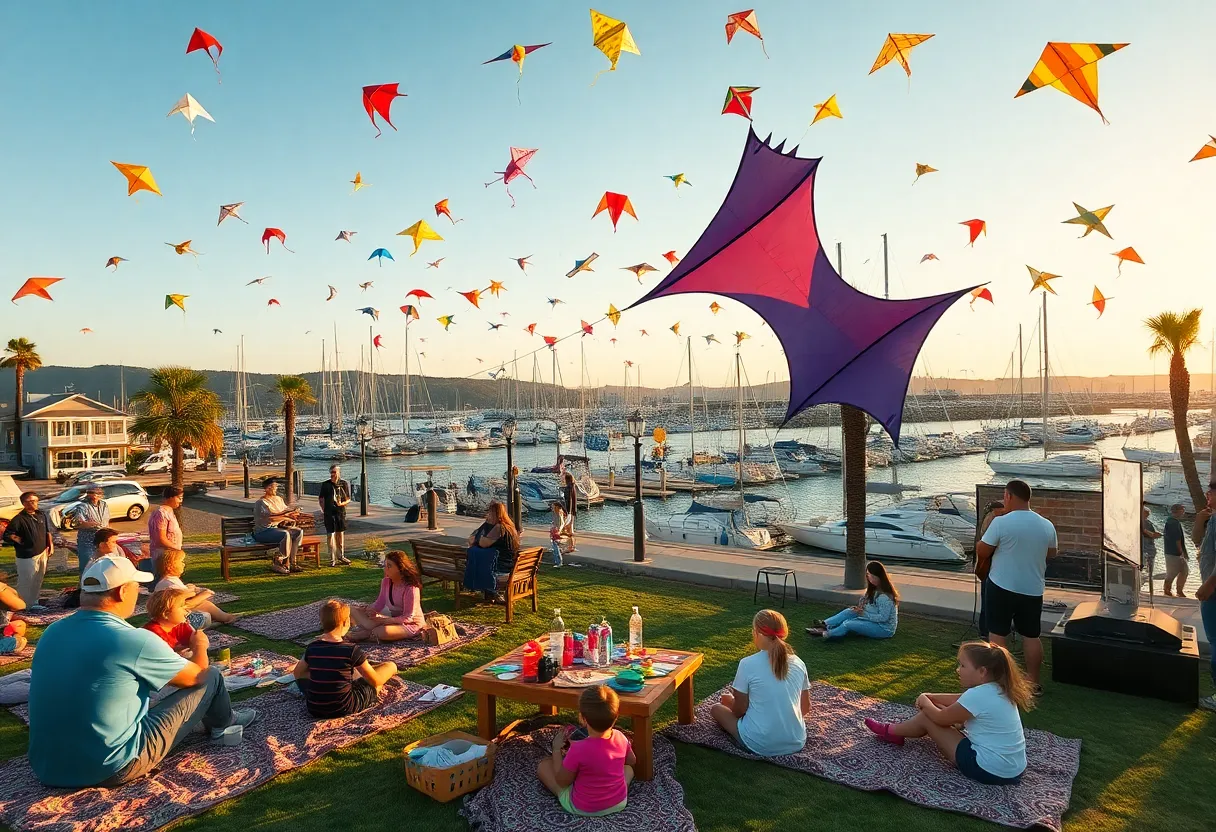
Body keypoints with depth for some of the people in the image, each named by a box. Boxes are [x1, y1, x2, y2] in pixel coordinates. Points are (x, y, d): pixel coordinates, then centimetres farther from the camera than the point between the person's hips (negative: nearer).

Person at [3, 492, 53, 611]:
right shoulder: (19, 520, -17)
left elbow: (47, 532, 14)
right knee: (26, 582, 3)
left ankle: (34, 602, 32)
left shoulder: (42, 514, 4)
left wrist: (51, 545, 10)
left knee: (38, 580, 18)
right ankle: (27, 606, 13)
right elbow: (7, 536, -15)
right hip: (27, 557, -7)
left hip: (42, 553, 7)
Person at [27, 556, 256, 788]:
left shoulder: (52, 632, 0)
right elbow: (199, 676, -6)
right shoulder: (133, 641, -21)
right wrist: (199, 646, 17)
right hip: (111, 770, -7)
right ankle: (222, 723, 36)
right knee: (211, 677, 5)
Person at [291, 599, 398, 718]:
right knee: (390, 666, 7)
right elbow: (376, 682, -6)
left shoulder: (311, 648, -4)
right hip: (344, 709, -5)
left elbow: (297, 674, 16)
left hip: (314, 709, 5)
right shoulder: (352, 650, -16)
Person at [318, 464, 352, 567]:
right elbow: (321, 499, 7)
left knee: (340, 534, 9)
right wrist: (323, 510, -3)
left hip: (340, 512, 2)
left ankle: (341, 556, 22)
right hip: (329, 513, -2)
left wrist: (342, 503, -12)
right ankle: (332, 559, 7)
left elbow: (348, 499, 7)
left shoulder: (344, 484, 3)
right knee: (330, 534, -2)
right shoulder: (326, 484, 1)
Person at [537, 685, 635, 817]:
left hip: (583, 808, -4)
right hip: (619, 803, 4)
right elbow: (632, 761, 9)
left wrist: (556, 749, -2)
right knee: (628, 768, 32)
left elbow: (562, 781, -13)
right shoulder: (620, 738, -15)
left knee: (543, 765, 8)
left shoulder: (578, 750, -30)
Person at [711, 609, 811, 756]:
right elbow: (806, 708, 7)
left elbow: (740, 710, -6)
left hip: (760, 745, -4)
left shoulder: (748, 664, -16)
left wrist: (733, 697, 16)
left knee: (717, 708, 20)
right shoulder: (798, 663, -3)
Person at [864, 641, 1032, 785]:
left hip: (990, 771, -8)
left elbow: (941, 718, -9)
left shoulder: (977, 695, -24)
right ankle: (898, 732, 36)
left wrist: (924, 702, 9)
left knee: (927, 717, 4)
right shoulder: (998, 690, 3)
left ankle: (890, 731, 29)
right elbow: (961, 701, 19)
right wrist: (931, 697, 10)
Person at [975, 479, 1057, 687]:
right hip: (1033, 590, 5)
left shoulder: (1001, 522, -16)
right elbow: (1051, 554, 16)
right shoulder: (1047, 525, 1)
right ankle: (1033, 681, 22)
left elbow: (982, 552, -11)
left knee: (997, 634, 6)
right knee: (1031, 636, 15)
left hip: (1002, 587, -5)